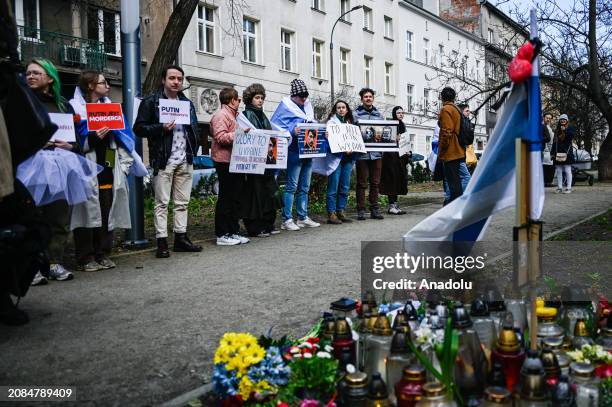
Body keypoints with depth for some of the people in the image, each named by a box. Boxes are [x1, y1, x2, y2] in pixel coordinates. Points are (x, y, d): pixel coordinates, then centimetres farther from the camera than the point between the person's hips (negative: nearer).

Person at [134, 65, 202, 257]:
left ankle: (181, 238, 16)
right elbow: (139, 128, -4)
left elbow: (194, 129, 23)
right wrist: (162, 128, -16)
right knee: (162, 203, -4)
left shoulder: (187, 103, 18)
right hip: (164, 160, -5)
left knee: (182, 202, 8)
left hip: (185, 160, 5)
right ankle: (162, 241, 0)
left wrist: (193, 150, 8)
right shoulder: (151, 102, 0)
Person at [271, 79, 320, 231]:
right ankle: (287, 220, -4)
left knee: (304, 187, 12)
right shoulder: (285, 106, -5)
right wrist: (292, 132, -25)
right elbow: (275, 127, -12)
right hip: (294, 151, -8)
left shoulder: (308, 106, 17)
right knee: (292, 186, -8)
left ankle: (303, 217, 19)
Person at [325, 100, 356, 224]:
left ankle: (341, 212, 13)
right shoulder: (331, 121, 4)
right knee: (333, 187, -8)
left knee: (345, 187, 6)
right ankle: (331, 214, -6)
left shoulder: (349, 122, 23)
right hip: (336, 156, -6)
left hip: (348, 157, 6)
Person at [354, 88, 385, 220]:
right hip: (362, 153, -4)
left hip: (376, 153, 4)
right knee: (362, 183, 1)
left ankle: (374, 209, 17)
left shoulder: (378, 114, 15)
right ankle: (361, 210, 7)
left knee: (375, 183, 9)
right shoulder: (356, 114, 0)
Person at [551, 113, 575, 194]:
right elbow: (554, 142, 17)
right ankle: (559, 188, 9)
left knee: (567, 171, -5)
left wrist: (565, 130, -19)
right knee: (558, 171, 5)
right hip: (558, 153, 5)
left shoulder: (570, 128, 5)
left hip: (567, 153, -5)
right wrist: (552, 153, 12)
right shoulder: (557, 130, 17)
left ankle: (568, 188, -4)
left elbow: (573, 134, -15)